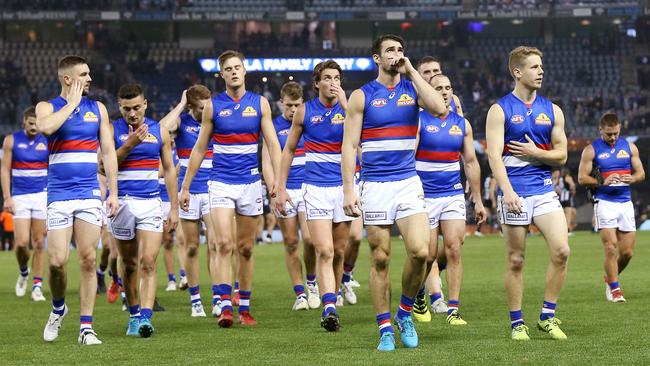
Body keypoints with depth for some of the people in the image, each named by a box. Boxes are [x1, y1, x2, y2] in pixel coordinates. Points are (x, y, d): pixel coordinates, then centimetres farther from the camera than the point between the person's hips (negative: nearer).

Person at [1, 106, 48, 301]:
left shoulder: (48, 142, 3)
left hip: (42, 195, 1)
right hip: (19, 197, -1)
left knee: (39, 243, -1)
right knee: (21, 243, -10)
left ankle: (37, 286, 5)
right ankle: (23, 273, 19)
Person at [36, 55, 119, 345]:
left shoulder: (97, 109, 11)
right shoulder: (47, 107, 2)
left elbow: (108, 152, 12)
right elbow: (45, 127, -23)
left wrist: (113, 192, 6)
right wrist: (72, 102, -11)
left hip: (90, 195, 2)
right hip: (59, 196, -2)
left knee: (88, 260, -3)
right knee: (57, 261, -8)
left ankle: (86, 327, 1)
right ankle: (58, 308, 20)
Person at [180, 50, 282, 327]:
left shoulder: (260, 103, 4)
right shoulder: (212, 106, 2)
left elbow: (273, 143, 1)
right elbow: (199, 149, 8)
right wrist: (185, 187, 6)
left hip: (250, 183, 1)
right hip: (221, 183, -1)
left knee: (245, 249, 7)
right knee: (224, 244, -15)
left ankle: (244, 309, 14)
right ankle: (224, 307, -19)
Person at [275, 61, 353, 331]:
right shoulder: (305, 111, 4)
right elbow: (289, 149, 12)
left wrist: (344, 105, -18)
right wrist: (281, 188, 8)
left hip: (344, 187, 2)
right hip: (316, 188, -2)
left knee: (338, 251, 8)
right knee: (324, 251, -15)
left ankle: (331, 304, 22)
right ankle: (329, 309, -24)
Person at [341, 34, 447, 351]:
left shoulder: (412, 88, 8)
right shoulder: (362, 96, 3)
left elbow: (439, 109, -13)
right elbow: (349, 145, 0)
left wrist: (412, 72, -8)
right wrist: (349, 190, -9)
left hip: (408, 182, 1)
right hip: (375, 185, -1)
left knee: (420, 251, -14)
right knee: (380, 259, 1)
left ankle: (405, 313, 9)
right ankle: (385, 330, 9)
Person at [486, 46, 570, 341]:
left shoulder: (552, 110, 11)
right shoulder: (500, 110, -1)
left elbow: (561, 155, 13)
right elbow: (494, 156, -10)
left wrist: (535, 153, -6)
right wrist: (507, 191, -22)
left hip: (544, 191, 3)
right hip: (514, 194, -3)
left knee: (561, 251, -11)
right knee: (516, 260, 1)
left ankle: (548, 317, 2)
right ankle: (517, 323, 12)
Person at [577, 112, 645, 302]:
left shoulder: (629, 147, 10)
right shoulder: (591, 150, 0)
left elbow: (641, 174, 13)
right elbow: (582, 178, -2)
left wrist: (632, 179, -10)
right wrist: (603, 182, -18)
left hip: (625, 202, 4)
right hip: (604, 202, -4)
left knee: (627, 251, 2)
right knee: (611, 247, -12)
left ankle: (610, 278, 27)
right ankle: (614, 289, -3)